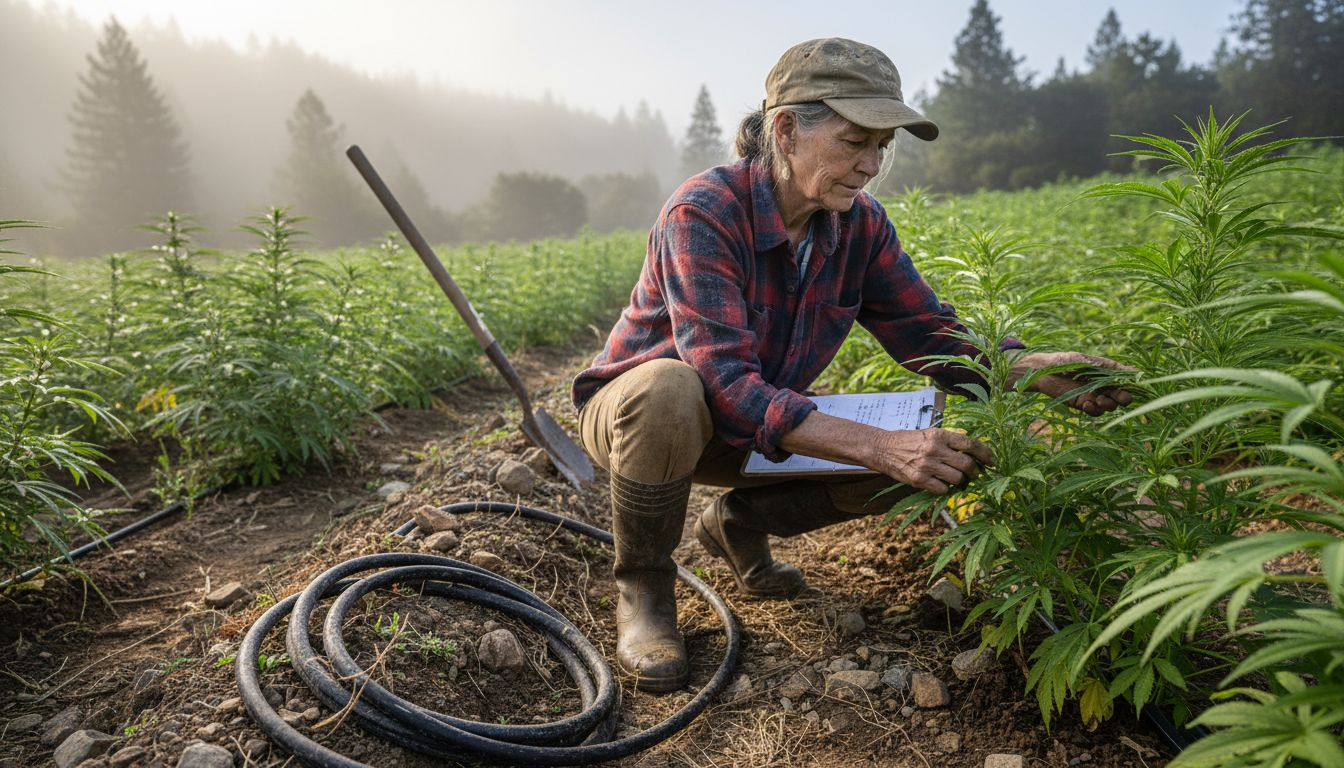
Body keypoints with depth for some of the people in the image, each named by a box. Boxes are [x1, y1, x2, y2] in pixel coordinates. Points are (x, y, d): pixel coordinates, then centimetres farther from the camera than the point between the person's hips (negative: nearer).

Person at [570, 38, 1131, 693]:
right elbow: (728, 386, -37)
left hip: (762, 427, 5)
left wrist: (1039, 369, -25)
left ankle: (742, 521, 8)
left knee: (920, 453, -12)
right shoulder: (703, 214, -29)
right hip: (631, 409, -5)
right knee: (669, 391, -42)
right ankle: (643, 586, -13)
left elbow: (930, 334, -6)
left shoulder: (860, 224, -9)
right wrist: (879, 447, -44)